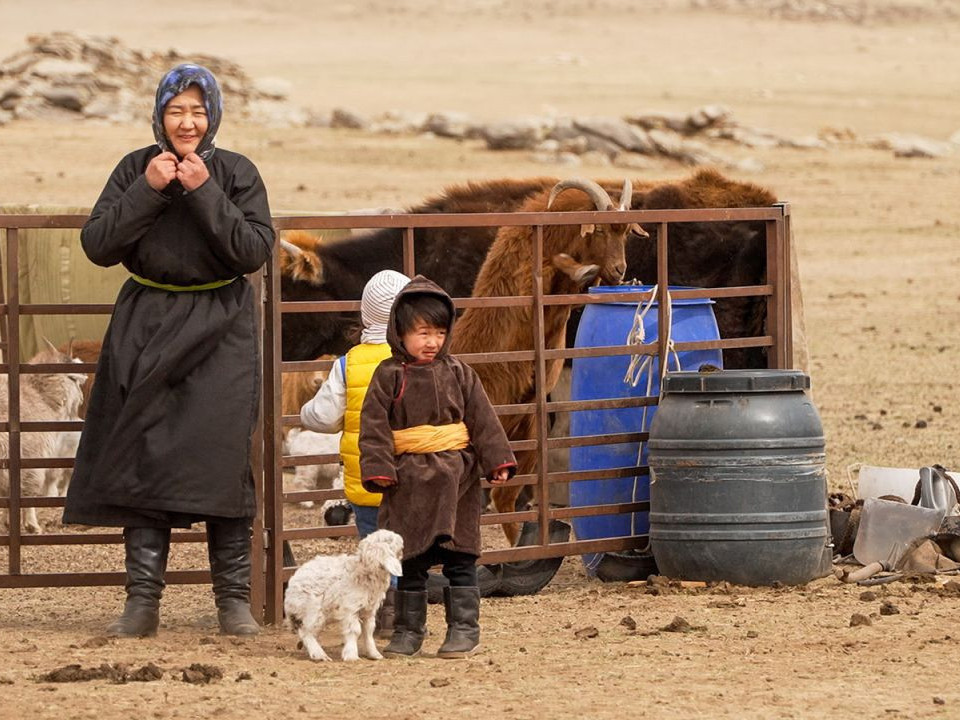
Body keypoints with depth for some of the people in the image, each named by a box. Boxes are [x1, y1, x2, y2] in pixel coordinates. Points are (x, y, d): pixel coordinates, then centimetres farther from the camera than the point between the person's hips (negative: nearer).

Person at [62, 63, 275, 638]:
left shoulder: (236, 173, -2)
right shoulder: (136, 170, 2)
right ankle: (143, 601, 0)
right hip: (147, 327, 2)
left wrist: (206, 193, -19)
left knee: (223, 454, -6)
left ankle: (235, 600, 1)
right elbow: (98, 245, -6)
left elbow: (256, 251, -12)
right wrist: (147, 192, -16)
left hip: (220, 331, -2)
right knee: (144, 455, -2)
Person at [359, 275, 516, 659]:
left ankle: (464, 627, 5)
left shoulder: (457, 373, 5)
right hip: (409, 481, 0)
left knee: (460, 556, 1)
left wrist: (497, 461, 0)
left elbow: (483, 420, 6)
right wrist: (378, 469, -11)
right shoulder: (389, 376, 0)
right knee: (410, 560, 6)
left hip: (456, 478, 0)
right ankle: (408, 630, 15)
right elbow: (374, 426, -3)